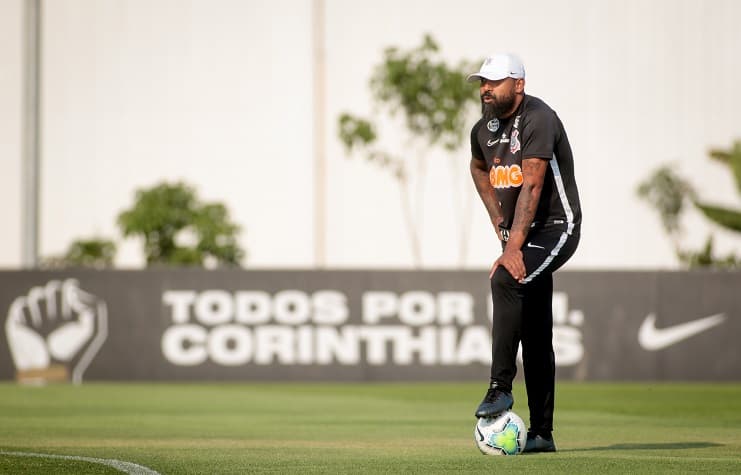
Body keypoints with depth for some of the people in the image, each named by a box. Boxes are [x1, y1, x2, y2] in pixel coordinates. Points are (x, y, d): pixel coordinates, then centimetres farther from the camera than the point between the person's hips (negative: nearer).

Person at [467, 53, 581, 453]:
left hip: (554, 229, -8)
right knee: (535, 331, 7)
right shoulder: (484, 129, 6)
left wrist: (513, 247, -34)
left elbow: (531, 186, -27)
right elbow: (479, 168, 28)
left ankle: (500, 387, -28)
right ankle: (541, 433, 9)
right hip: (519, 232, 8)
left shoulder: (538, 120, -19)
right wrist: (496, 217, 14)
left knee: (505, 280, -32)